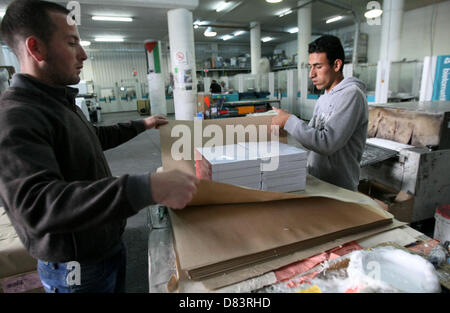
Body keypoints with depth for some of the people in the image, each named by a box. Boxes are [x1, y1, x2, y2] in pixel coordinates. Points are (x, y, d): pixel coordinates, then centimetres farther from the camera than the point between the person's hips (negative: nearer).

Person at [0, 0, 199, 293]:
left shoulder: (61, 102, 6)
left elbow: (93, 138, 22)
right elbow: (38, 204, -40)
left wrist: (141, 125, 27)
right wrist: (147, 188, -51)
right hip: (78, 269, -8)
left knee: (119, 286, 27)